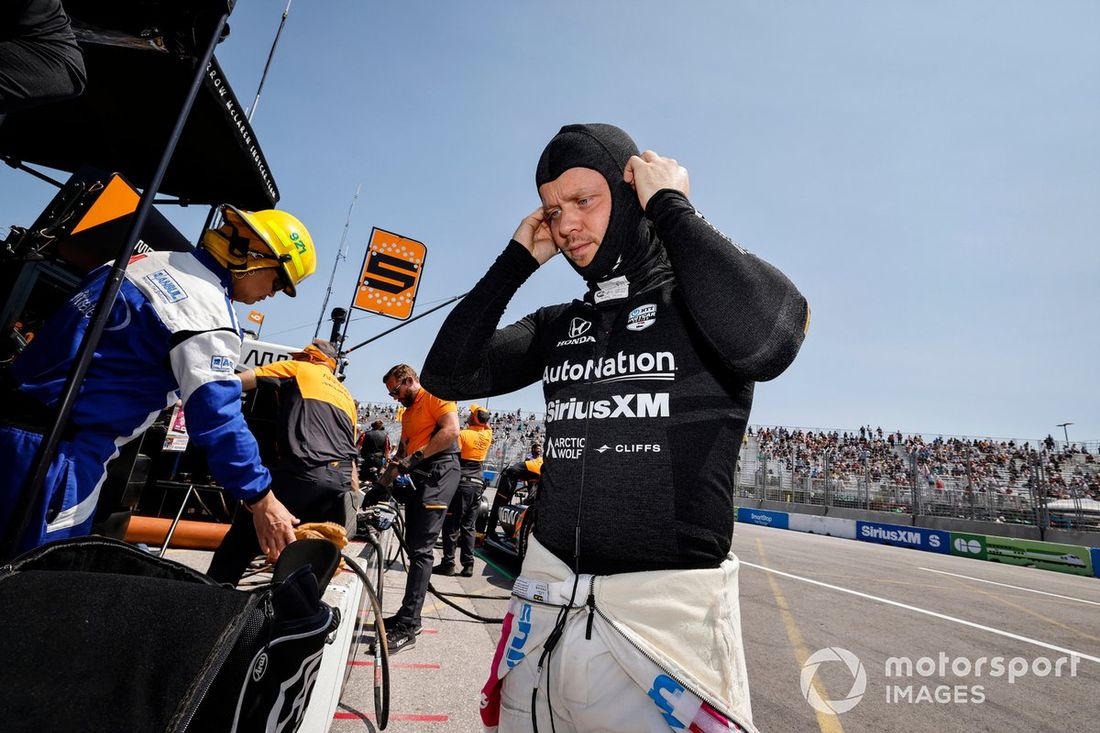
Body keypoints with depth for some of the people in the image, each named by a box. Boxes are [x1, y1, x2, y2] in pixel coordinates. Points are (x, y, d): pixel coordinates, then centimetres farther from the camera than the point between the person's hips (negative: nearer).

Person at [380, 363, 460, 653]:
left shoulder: (436, 396, -3)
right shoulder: (407, 413, 25)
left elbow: (451, 430, -18)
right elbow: (403, 449, 24)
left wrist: (415, 457, -18)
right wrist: (391, 469, 4)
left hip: (439, 471, -9)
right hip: (417, 477, 10)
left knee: (421, 549, -12)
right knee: (414, 548, 11)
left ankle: (407, 627, -9)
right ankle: (408, 616, 19)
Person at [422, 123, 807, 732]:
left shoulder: (698, 295, -5)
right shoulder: (558, 326, 9)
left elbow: (766, 340, -28)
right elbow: (447, 374, 3)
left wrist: (670, 208, -15)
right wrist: (518, 260, 2)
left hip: (666, 612, -4)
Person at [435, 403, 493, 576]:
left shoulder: (462, 434, -10)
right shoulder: (487, 435, 4)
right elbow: (487, 426, 27)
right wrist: (482, 414, 19)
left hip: (461, 483, -5)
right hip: (478, 485, 5)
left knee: (452, 525, 2)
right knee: (469, 526, 10)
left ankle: (448, 564, 4)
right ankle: (468, 565, 11)